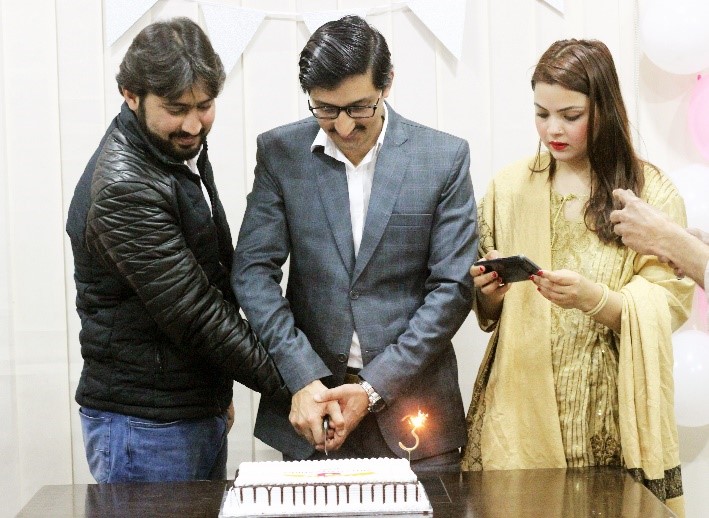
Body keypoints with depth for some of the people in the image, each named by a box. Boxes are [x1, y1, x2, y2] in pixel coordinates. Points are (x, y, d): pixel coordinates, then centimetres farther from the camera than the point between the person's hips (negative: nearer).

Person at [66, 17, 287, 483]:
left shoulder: (184, 151, 7)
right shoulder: (123, 188, -22)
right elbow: (193, 315, -22)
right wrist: (293, 384, -17)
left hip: (200, 409, 9)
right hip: (146, 427, -9)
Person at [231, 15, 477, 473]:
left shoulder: (445, 157, -4)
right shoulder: (280, 153, 0)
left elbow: (452, 287, -5)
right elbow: (254, 271, -3)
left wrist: (375, 387, -12)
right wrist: (304, 380, -15)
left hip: (412, 405, -1)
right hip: (312, 403, 1)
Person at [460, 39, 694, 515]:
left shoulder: (651, 191, -1)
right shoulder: (509, 188, 7)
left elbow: (668, 306, -6)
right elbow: (486, 311, 12)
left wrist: (593, 298, -22)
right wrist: (488, 292, -10)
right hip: (521, 407, 2)